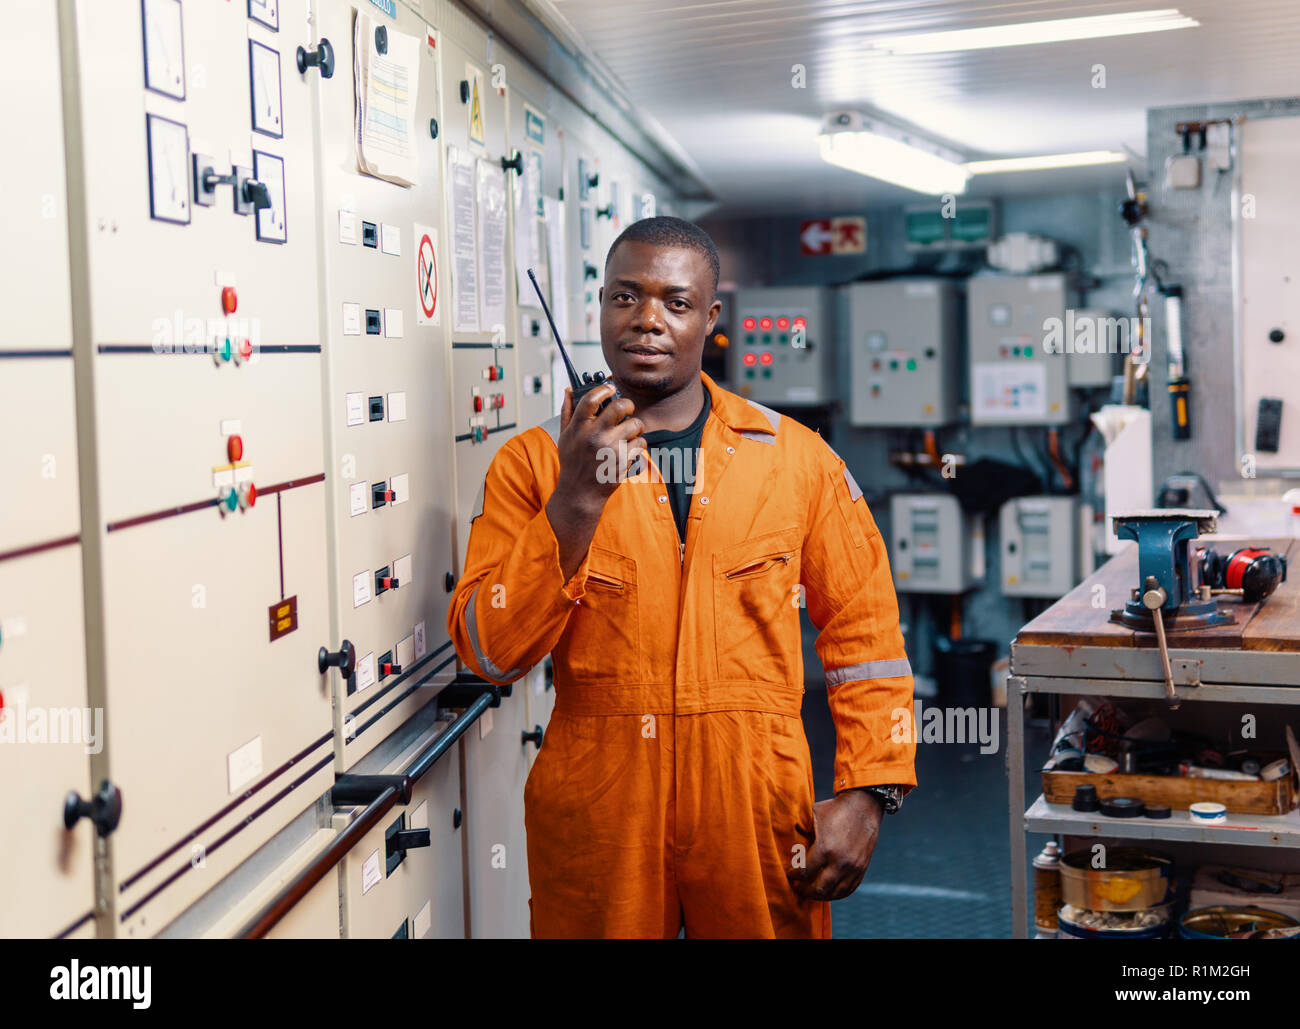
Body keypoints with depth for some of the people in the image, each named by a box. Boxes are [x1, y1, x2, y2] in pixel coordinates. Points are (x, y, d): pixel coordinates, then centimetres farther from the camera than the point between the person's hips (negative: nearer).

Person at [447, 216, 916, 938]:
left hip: (757, 807, 1)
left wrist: (867, 795, -2)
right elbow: (489, 653, -8)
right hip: (595, 812, 0)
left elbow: (862, 628, 6)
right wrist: (576, 502, -18)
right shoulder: (534, 463, 1)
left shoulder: (797, 458, 3)